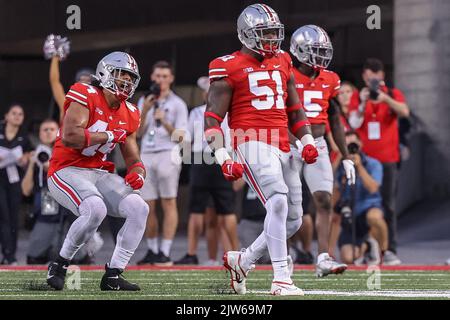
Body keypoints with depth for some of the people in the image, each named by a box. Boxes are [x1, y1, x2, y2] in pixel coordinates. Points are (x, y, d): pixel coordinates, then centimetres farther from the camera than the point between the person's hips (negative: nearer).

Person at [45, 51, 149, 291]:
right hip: (67, 171, -8)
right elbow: (69, 136, -26)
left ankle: (113, 275, -3)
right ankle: (59, 264, -11)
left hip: (99, 173, 8)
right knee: (95, 209, -34)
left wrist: (137, 173, -8)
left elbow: (133, 160, 17)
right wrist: (109, 136, -16)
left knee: (139, 209, -11)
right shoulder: (86, 97, -12)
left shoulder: (128, 114, 10)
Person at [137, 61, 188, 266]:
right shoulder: (144, 102, 18)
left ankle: (165, 252, -12)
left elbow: (180, 136, -1)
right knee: (148, 206, 2)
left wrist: (164, 122, -16)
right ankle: (152, 251, 10)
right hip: (146, 156, 4)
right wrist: (145, 111, -3)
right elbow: (139, 133, 11)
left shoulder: (177, 104, 6)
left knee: (169, 203, -9)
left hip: (167, 154, -4)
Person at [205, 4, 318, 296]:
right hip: (253, 145, -7)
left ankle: (242, 260, 26)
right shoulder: (229, 68, -2)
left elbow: (295, 110, 26)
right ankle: (281, 280, -22)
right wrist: (223, 158, -14)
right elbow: (212, 118, -4)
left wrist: (307, 141, 10)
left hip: (282, 149, 7)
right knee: (278, 202, -25)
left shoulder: (283, 63, 18)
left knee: (293, 221, 8)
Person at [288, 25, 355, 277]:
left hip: (318, 147, 4)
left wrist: (346, 157, 14)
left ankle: (324, 258, -8)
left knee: (325, 201, -6)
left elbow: (335, 121, 15)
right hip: (290, 147, -4)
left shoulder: (330, 80, 8)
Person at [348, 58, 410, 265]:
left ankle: (390, 250, -3)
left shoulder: (393, 94, 5)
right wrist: (363, 104, -17)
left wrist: (386, 98, -30)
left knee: (388, 205, -3)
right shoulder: (358, 97, 8)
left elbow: (404, 112, -14)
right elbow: (353, 124, -2)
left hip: (388, 158, -1)